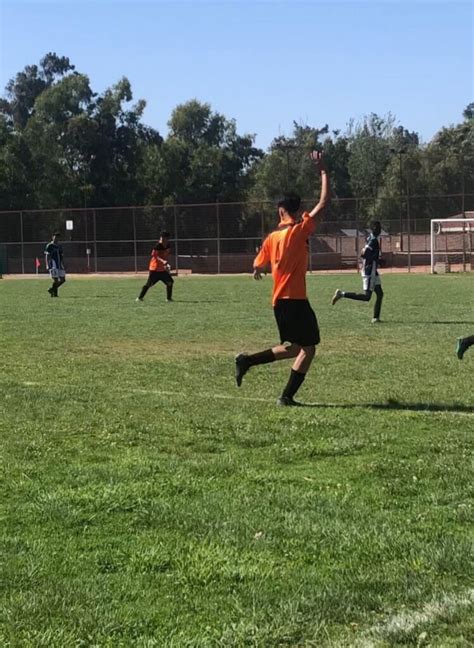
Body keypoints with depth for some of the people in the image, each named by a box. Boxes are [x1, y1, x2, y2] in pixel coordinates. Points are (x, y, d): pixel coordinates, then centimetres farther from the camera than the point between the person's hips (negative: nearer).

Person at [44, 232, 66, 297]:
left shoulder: (59, 246, 18)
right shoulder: (49, 246, -2)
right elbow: (47, 257, -7)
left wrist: (63, 266, 17)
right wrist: (47, 266, -17)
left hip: (59, 265, 7)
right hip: (53, 265, -7)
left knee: (62, 279, 2)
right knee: (55, 279, -12)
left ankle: (52, 289, 16)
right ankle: (54, 293, 1)